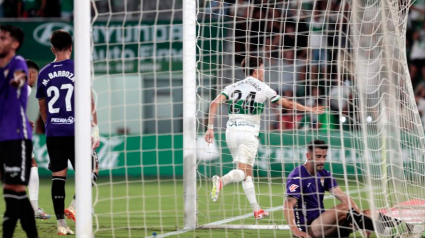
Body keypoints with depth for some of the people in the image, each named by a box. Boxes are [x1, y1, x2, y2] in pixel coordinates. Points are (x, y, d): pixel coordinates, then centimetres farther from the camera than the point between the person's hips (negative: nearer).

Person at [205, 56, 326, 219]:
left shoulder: (233, 87, 12)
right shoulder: (263, 89, 3)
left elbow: (215, 103, -1)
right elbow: (287, 104, 8)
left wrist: (210, 127, -2)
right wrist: (309, 109, 21)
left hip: (231, 131, 5)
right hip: (248, 132, -5)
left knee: (247, 172, 13)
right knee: (243, 172, -10)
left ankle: (256, 210, 13)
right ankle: (221, 181, -41)